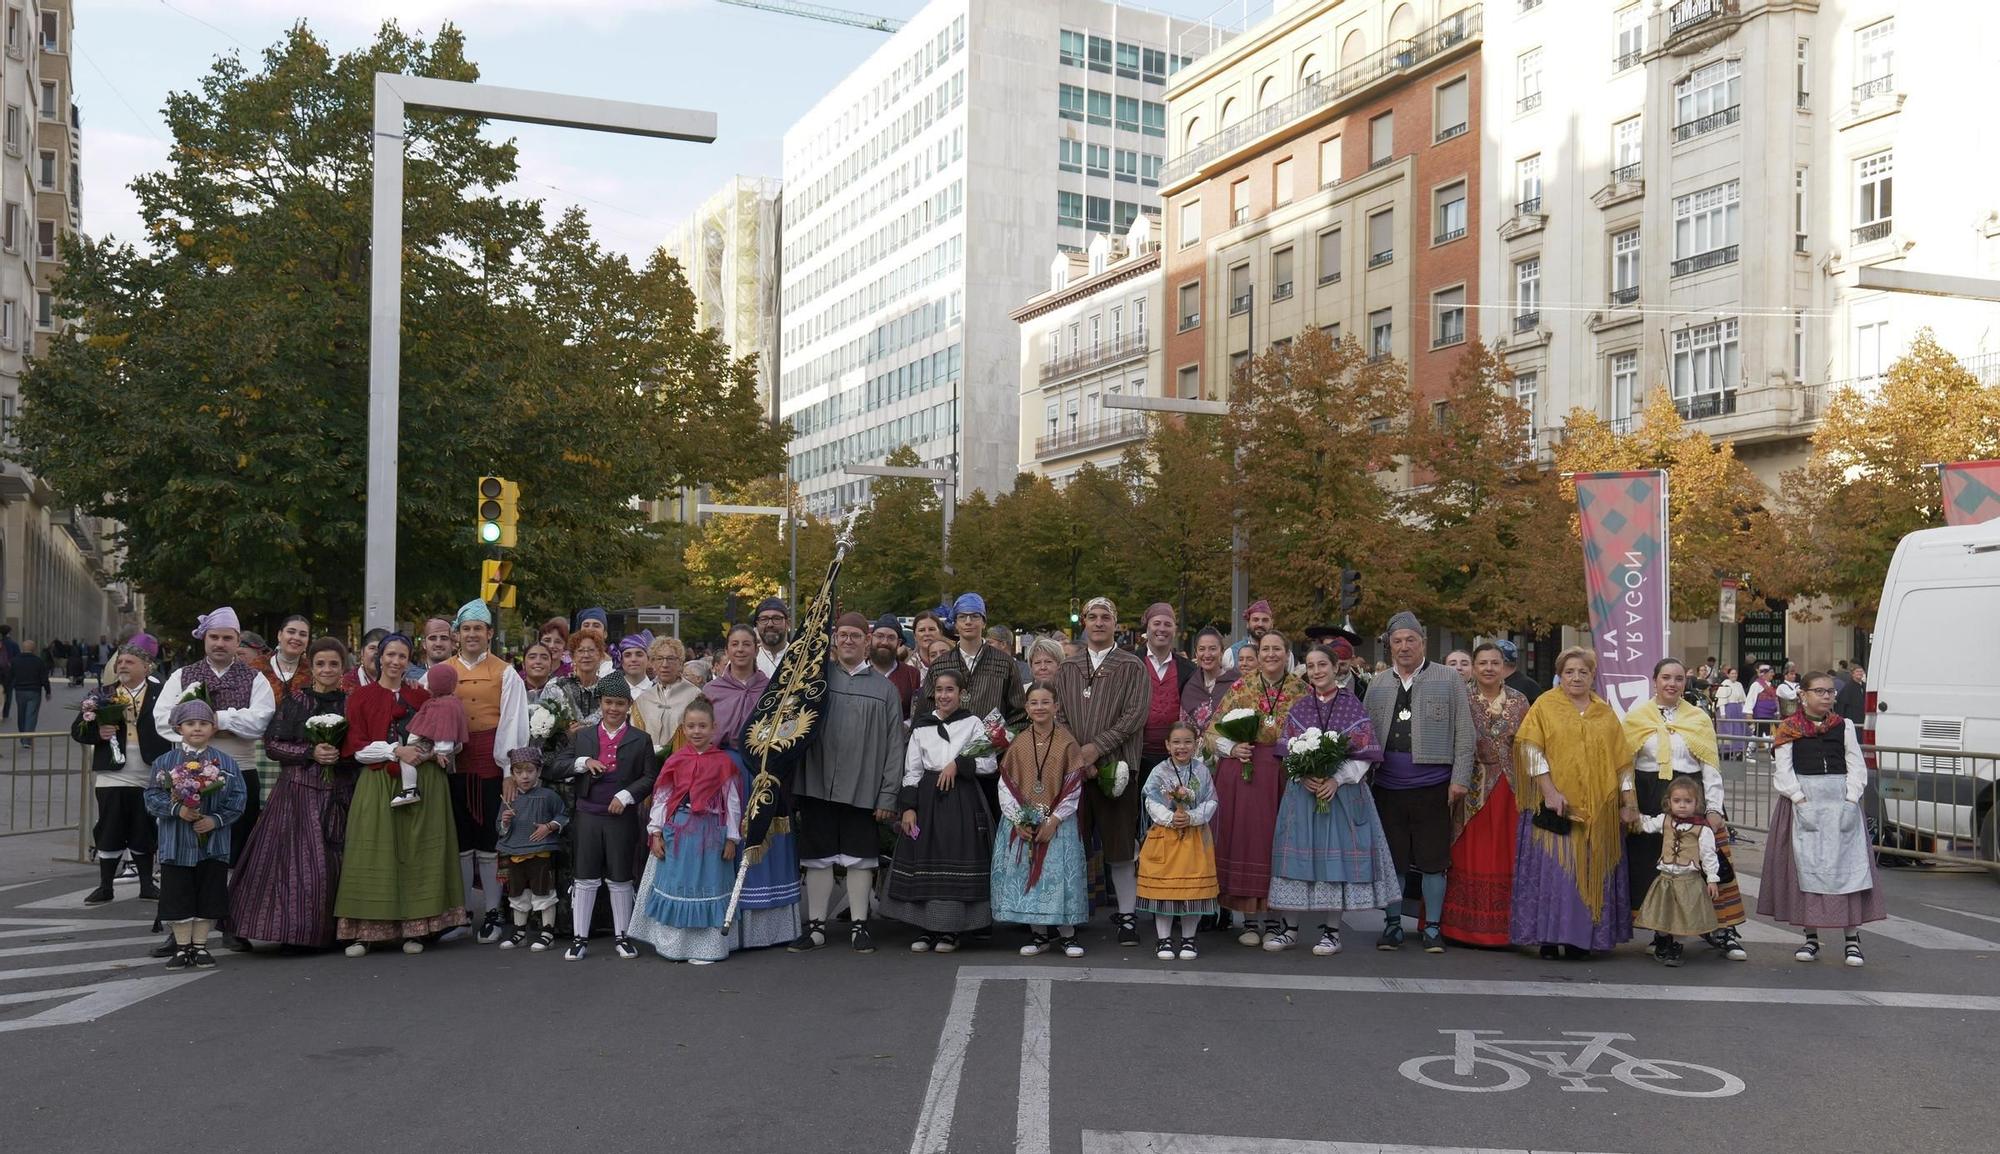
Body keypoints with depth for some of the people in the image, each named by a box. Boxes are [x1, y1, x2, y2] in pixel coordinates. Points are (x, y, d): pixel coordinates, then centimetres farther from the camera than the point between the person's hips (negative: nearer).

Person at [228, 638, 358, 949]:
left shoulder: (351, 703, 8)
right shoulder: (295, 699, 3)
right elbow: (272, 744, -1)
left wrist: (341, 754, -8)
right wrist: (311, 751, -13)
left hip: (340, 793, 2)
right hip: (299, 791, -2)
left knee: (334, 862, 0)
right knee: (299, 859, -7)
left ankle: (328, 932, 11)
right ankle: (295, 931, 2)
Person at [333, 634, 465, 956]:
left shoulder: (421, 695, 13)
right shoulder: (361, 697, 7)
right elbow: (357, 747, 0)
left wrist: (428, 750, -6)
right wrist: (397, 750, -12)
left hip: (422, 782, 2)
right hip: (378, 783, -2)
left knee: (417, 852, -1)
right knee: (375, 854, -6)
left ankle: (415, 928, 3)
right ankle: (364, 932, -3)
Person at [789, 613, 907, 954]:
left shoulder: (884, 688, 5)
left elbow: (894, 744, 3)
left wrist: (888, 794, -2)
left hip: (862, 787, 0)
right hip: (818, 782, 1)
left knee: (859, 858, 6)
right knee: (818, 857, 7)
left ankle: (859, 926, 17)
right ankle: (816, 926, 17)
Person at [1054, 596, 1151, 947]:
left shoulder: (1132, 667, 5)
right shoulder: (1068, 668, 14)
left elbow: (1135, 715, -4)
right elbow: (1059, 714, 8)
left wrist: (1097, 747, -12)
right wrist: (1073, 752, -8)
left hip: (1115, 764, -2)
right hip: (1072, 767, 2)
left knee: (1120, 844, 0)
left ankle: (1128, 915, 8)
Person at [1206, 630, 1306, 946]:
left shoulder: (1301, 690, 5)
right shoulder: (1242, 686, 4)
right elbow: (1212, 731, 5)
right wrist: (1231, 748, -12)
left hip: (1285, 775, 0)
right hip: (1243, 773, 0)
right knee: (1245, 842, 1)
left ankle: (1274, 919, 12)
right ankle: (1249, 921, 9)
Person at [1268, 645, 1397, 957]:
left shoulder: (1352, 707, 0)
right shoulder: (1298, 709, 8)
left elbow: (1364, 754, -3)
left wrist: (1336, 780, -15)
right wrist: (1305, 777, -12)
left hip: (1341, 790, -2)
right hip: (1301, 790, 2)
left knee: (1336, 854, -2)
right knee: (1298, 853, 2)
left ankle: (1332, 930, 6)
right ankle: (1290, 928, 8)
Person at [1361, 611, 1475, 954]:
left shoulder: (1448, 680, 4)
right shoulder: (1377, 686, 13)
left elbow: (1465, 734, 2)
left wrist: (1460, 778, -5)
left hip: (1433, 787, -3)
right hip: (1388, 787, 3)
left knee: (1433, 860, 3)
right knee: (1391, 860, 8)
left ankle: (1433, 928, 15)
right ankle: (1392, 925, 20)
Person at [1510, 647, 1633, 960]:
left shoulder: (1605, 713, 13)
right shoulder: (1545, 705, 2)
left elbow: (1621, 762, 13)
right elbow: (1531, 749, -7)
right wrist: (1550, 791, -15)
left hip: (1597, 810, 3)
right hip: (1554, 805, -3)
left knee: (1590, 872, 4)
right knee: (1552, 870, -4)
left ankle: (1581, 938, 13)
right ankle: (1549, 937, 3)